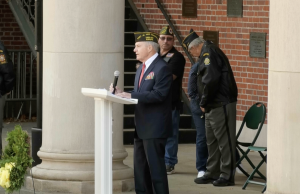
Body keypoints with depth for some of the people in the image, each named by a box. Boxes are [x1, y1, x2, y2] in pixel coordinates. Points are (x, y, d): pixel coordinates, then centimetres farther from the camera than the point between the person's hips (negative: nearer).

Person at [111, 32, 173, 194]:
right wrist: (122, 94, -1)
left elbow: (158, 94, -22)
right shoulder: (141, 69, 18)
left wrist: (131, 95, -24)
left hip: (155, 127, -10)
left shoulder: (161, 68, -13)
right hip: (141, 127, 10)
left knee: (155, 167, -7)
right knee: (140, 167, 13)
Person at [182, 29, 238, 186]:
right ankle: (212, 173, 23)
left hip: (221, 104, -11)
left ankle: (227, 175, -2)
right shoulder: (207, 53, 18)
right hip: (213, 105, 11)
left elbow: (211, 80, -23)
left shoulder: (208, 53, -14)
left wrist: (203, 102, -13)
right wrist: (204, 103, 12)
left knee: (224, 140, -6)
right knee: (212, 140, 15)